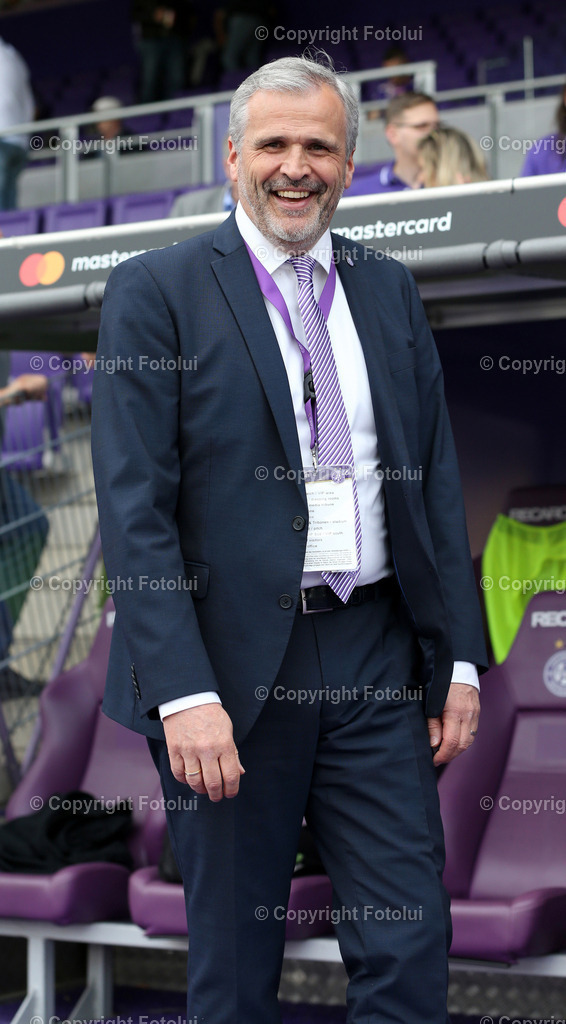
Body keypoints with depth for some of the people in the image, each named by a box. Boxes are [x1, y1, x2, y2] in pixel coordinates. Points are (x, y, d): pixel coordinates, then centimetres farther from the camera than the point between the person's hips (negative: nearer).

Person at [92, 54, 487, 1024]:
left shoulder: (390, 289, 11)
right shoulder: (154, 290, -4)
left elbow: (435, 480, 13)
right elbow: (133, 506, -10)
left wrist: (458, 658, 8)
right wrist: (182, 692, -18)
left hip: (378, 661, 4)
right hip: (231, 668, -3)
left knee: (410, 945, 4)